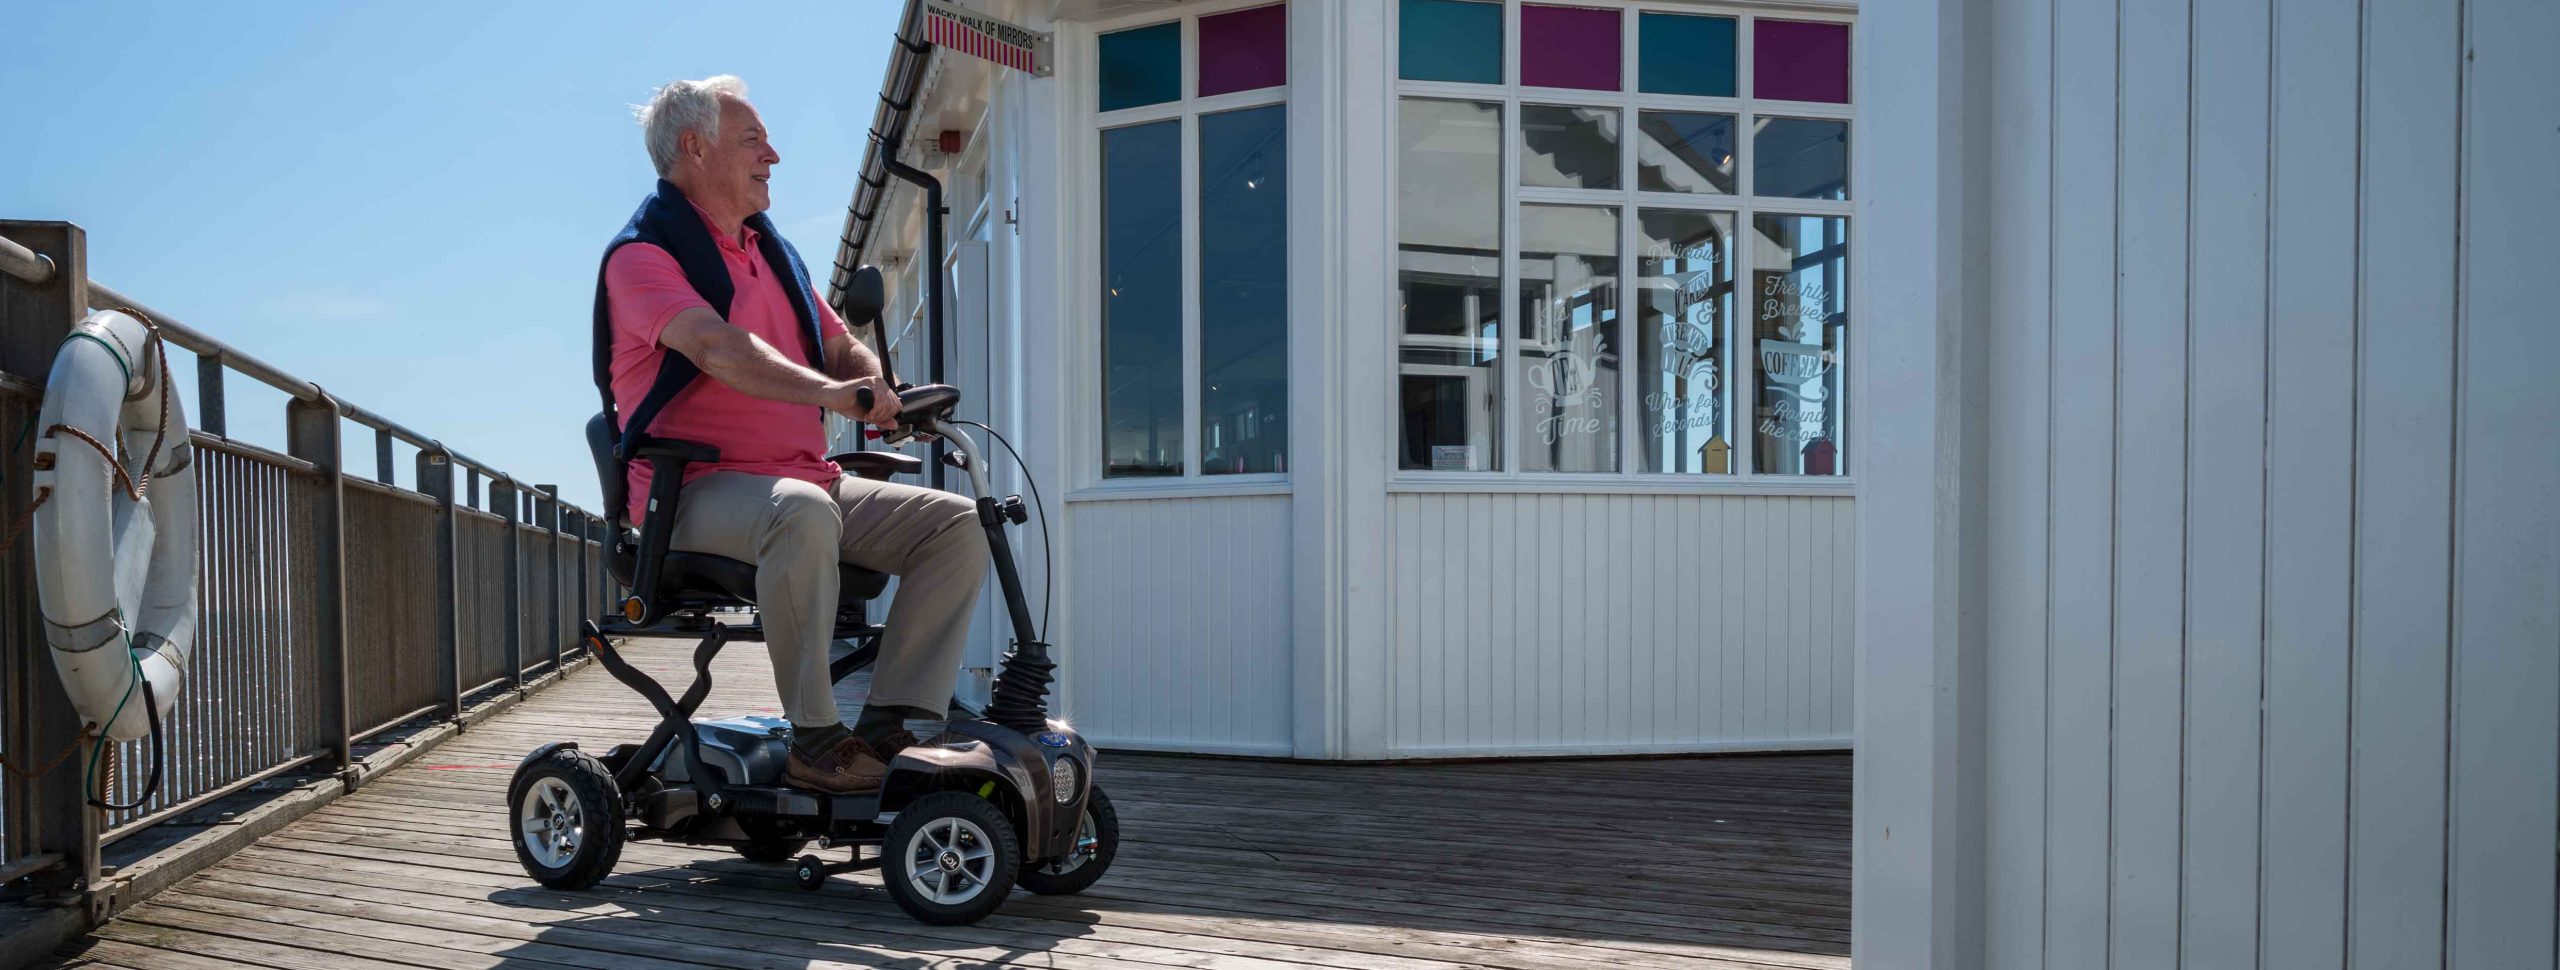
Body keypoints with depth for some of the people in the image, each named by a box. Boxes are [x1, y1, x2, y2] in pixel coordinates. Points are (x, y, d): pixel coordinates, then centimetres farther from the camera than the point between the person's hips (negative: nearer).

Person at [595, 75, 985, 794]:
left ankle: (889, 726, -15)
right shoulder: (642, 254, -5)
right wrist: (827, 392, -40)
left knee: (959, 522, -9)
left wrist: (883, 396, -6)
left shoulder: (772, 250, 22)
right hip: (698, 488, -8)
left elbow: (841, 346, 20)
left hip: (808, 479, 8)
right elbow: (718, 349, -24)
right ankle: (816, 738, -28)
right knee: (802, 512, -40)